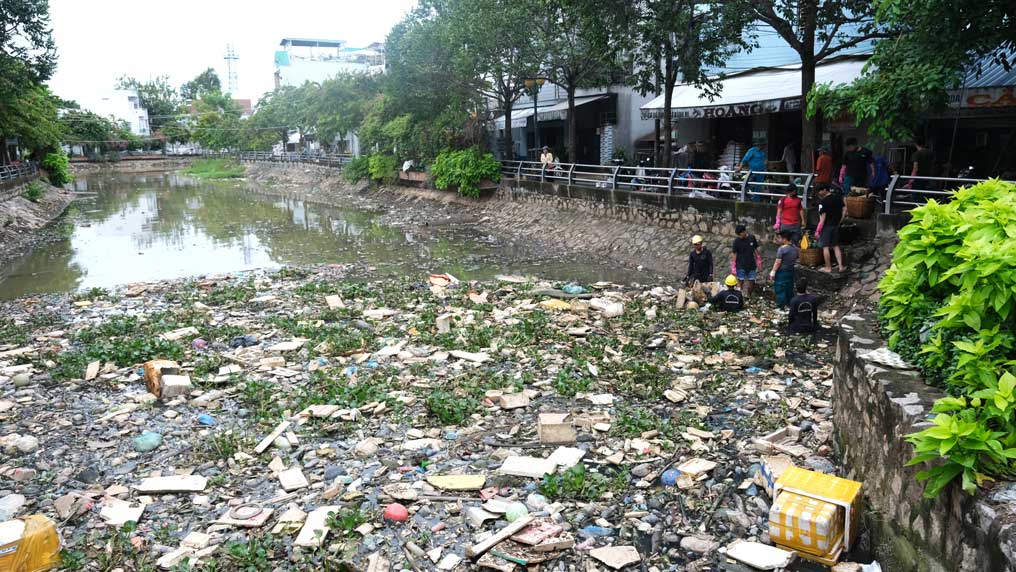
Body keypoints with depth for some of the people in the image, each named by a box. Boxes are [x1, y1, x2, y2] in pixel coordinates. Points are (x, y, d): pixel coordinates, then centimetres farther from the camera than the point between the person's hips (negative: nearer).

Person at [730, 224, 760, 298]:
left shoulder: (752, 238, 0)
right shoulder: (737, 241, -8)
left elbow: (756, 251, 10)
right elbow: (733, 254, -6)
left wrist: (757, 264, 10)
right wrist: (733, 268, -10)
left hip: (751, 266, 3)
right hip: (741, 267, -3)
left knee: (751, 283, 6)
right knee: (741, 282, 0)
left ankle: (748, 296, 23)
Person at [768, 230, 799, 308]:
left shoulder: (782, 249, -22)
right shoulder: (795, 247, 2)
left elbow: (778, 262, -22)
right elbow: (796, 259, 12)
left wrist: (773, 272, -15)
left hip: (782, 271, -8)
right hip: (791, 270, 8)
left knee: (780, 289, 2)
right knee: (789, 288, 18)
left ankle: (780, 306, 6)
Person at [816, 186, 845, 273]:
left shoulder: (823, 202, -17)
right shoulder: (838, 198, 5)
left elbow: (822, 218, -18)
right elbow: (843, 211, 9)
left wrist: (817, 230, -13)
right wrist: (838, 222, 18)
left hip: (826, 226, -7)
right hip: (836, 225, 7)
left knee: (825, 247, 2)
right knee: (836, 246, 14)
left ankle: (828, 267, 7)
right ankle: (840, 266, 11)